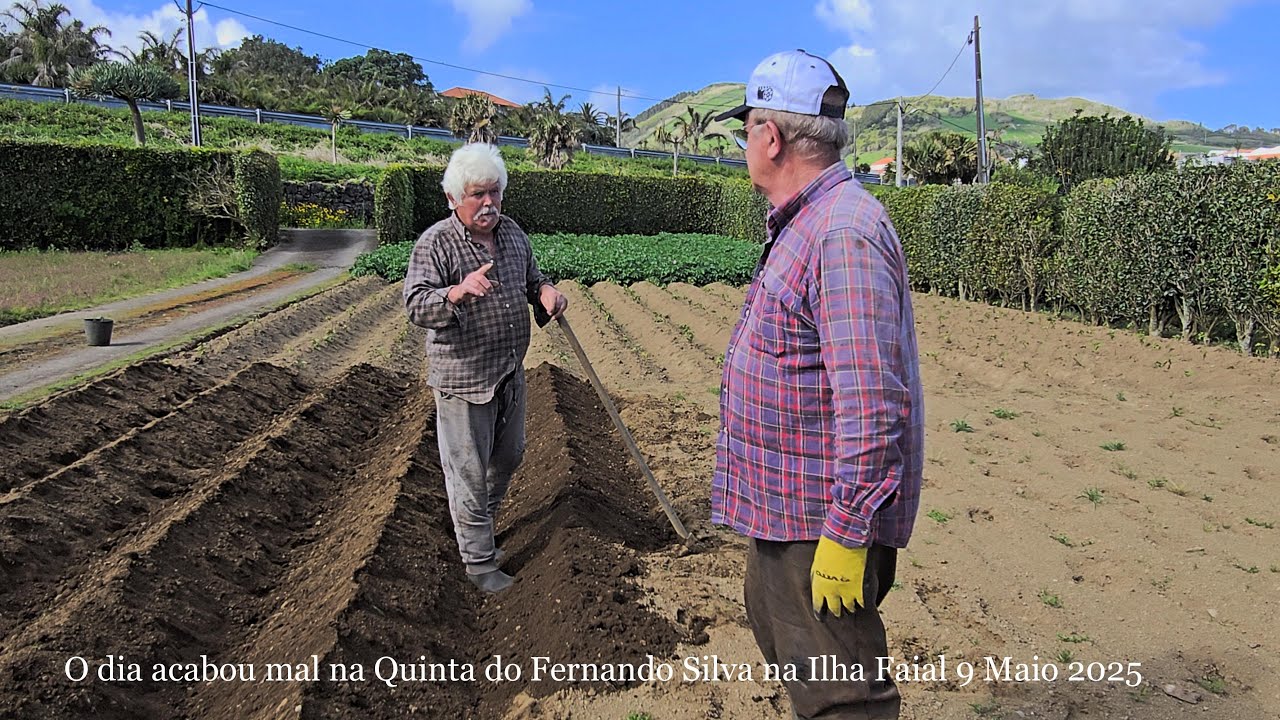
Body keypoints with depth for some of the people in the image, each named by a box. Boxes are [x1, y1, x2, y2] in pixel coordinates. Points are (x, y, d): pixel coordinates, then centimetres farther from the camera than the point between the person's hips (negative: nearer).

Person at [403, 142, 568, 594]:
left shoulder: (512, 233, 6)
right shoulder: (435, 244, -15)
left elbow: (531, 277, 20)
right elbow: (415, 306, -23)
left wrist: (545, 291, -4)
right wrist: (457, 293, -43)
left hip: (511, 372, 7)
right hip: (462, 378, -7)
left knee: (509, 456, 23)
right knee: (469, 470, 3)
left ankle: (481, 521, 49)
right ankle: (479, 560, 20)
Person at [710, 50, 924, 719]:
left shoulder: (844, 233, -24)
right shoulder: (805, 223, 11)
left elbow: (872, 403, -29)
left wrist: (846, 534, -25)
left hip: (822, 519, -11)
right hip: (784, 504, 11)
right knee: (773, 620, 28)